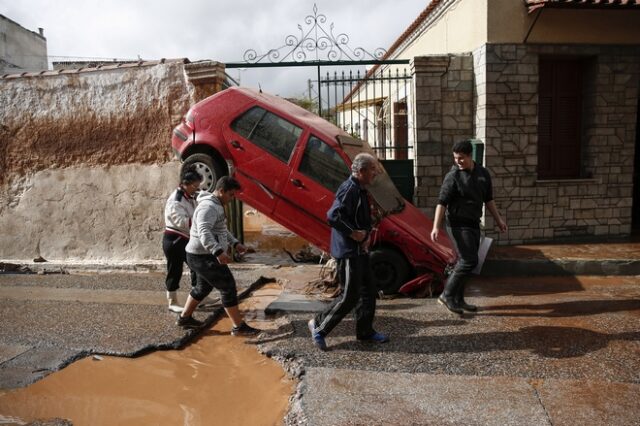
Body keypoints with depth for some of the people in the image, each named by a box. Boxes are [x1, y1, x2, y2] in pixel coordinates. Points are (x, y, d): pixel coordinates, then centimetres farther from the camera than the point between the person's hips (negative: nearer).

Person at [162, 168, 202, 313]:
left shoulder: (190, 197, 10)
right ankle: (172, 302, 13)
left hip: (186, 239, 9)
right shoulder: (175, 201, -19)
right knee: (175, 270, 0)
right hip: (174, 240, -9)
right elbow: (181, 221, -28)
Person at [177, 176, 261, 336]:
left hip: (205, 256, 11)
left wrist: (235, 243, 16)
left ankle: (185, 318, 38)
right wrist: (218, 251, -45)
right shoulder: (209, 207, -21)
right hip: (205, 257, -11)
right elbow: (204, 232, -35)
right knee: (228, 288, -7)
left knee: (203, 287, 24)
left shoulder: (217, 205, 14)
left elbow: (222, 229, 26)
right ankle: (239, 327, 0)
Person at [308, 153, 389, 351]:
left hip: (360, 250, 10)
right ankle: (319, 325, 13)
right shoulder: (349, 190, -19)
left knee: (368, 291, 15)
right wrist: (353, 233, -21)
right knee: (350, 296, -3)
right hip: (348, 251, -10)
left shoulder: (360, 190, 13)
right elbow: (333, 216, -29)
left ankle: (365, 331, 28)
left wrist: (366, 234, 5)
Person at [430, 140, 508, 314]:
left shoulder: (483, 173, 8)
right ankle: (447, 295, -4)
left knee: (464, 261, 11)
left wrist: (498, 219, 17)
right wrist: (436, 226, -23)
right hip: (458, 225, -7)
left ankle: (458, 300, 21)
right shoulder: (453, 176, -12)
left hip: (474, 224, 7)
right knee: (469, 261, -13)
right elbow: (442, 202, -15)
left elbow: (488, 200, 18)